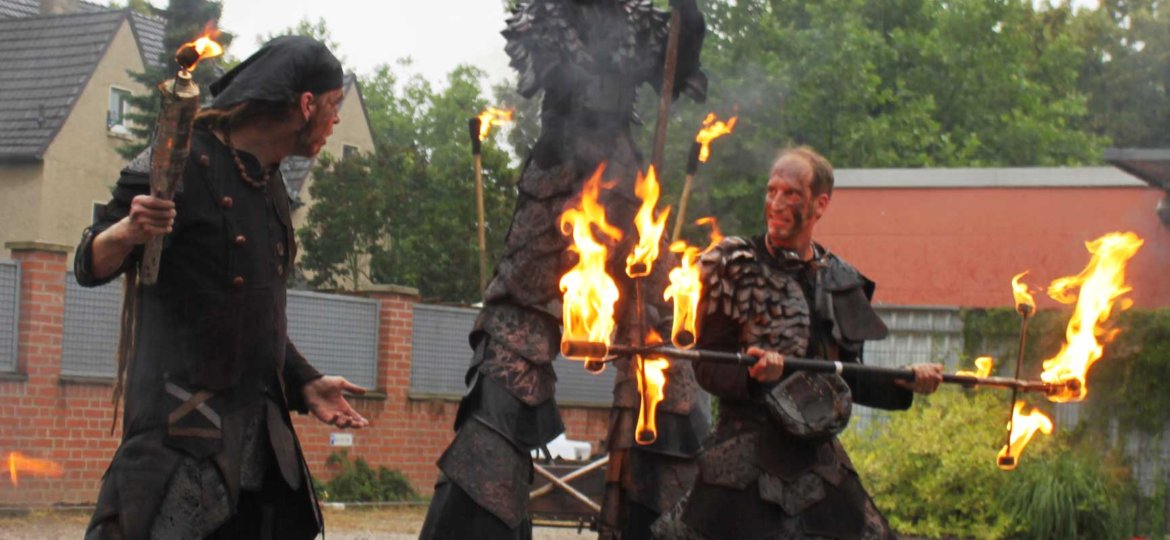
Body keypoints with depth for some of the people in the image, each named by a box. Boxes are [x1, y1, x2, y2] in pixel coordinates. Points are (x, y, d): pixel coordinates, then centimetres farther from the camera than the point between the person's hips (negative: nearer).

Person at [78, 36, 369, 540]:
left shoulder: (270, 186, 16)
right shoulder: (184, 162, -9)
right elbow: (90, 266, -11)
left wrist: (305, 383, 17)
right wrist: (126, 233, -31)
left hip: (256, 421, 8)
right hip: (181, 419, -8)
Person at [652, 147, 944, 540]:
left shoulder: (841, 282, 12)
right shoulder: (735, 268, -1)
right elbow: (706, 368, -5)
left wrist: (905, 384, 5)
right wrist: (752, 374, -24)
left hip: (819, 462, 5)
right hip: (746, 464, -5)